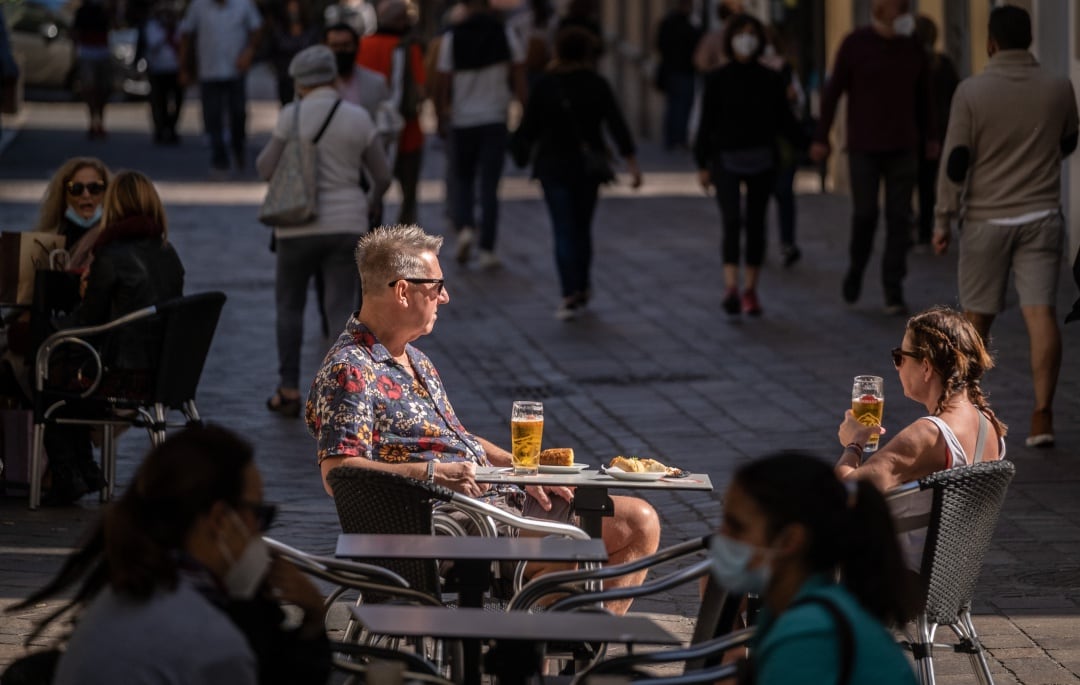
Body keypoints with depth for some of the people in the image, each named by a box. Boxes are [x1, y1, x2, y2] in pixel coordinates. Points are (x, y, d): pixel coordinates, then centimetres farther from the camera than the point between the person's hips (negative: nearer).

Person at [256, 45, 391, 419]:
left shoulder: (293, 115, -7)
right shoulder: (358, 118, 0)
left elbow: (266, 169, -2)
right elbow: (382, 176, 7)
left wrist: (271, 148, 19)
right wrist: (370, 205, 26)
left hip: (300, 224, -1)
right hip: (346, 224, 1)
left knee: (289, 305, 16)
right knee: (342, 311, 2)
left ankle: (288, 391, 18)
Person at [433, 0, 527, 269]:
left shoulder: (451, 39, -4)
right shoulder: (506, 35, -2)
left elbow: (442, 84, -4)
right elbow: (519, 77, -1)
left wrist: (441, 115, 9)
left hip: (462, 121, 0)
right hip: (495, 119, 0)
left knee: (463, 180, 17)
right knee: (489, 185, 2)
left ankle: (465, 227, -9)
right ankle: (486, 250, -3)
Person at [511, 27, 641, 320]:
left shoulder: (545, 85, -6)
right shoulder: (597, 85, -4)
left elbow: (529, 126, -2)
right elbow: (617, 124, -8)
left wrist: (522, 153, 14)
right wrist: (632, 162, -9)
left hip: (553, 167, -2)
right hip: (589, 166, 2)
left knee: (564, 230, -4)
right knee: (582, 227, 18)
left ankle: (571, 294, -17)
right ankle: (582, 288, 26)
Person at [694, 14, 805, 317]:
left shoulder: (770, 80, 4)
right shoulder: (717, 80, 0)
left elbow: (784, 120, 8)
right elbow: (707, 123, 1)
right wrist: (703, 165, -1)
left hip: (762, 161, 3)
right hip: (727, 158, -3)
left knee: (756, 223, 7)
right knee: (732, 220, -17)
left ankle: (750, 290, 15)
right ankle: (731, 287, -25)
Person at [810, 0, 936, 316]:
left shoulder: (912, 48, 5)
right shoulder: (856, 44, -6)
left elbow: (923, 95, 15)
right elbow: (833, 91, -3)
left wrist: (931, 136, 16)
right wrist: (821, 138, -4)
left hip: (902, 147, 3)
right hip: (864, 147, -3)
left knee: (899, 218, 0)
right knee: (865, 214, -3)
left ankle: (893, 292, 4)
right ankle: (855, 270, 25)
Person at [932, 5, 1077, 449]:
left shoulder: (971, 92, -9)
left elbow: (956, 159, -9)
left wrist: (942, 219, -1)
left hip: (987, 219, -1)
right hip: (1041, 217, 1)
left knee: (977, 316, 12)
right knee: (1041, 313, -6)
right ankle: (1042, 416, -15)